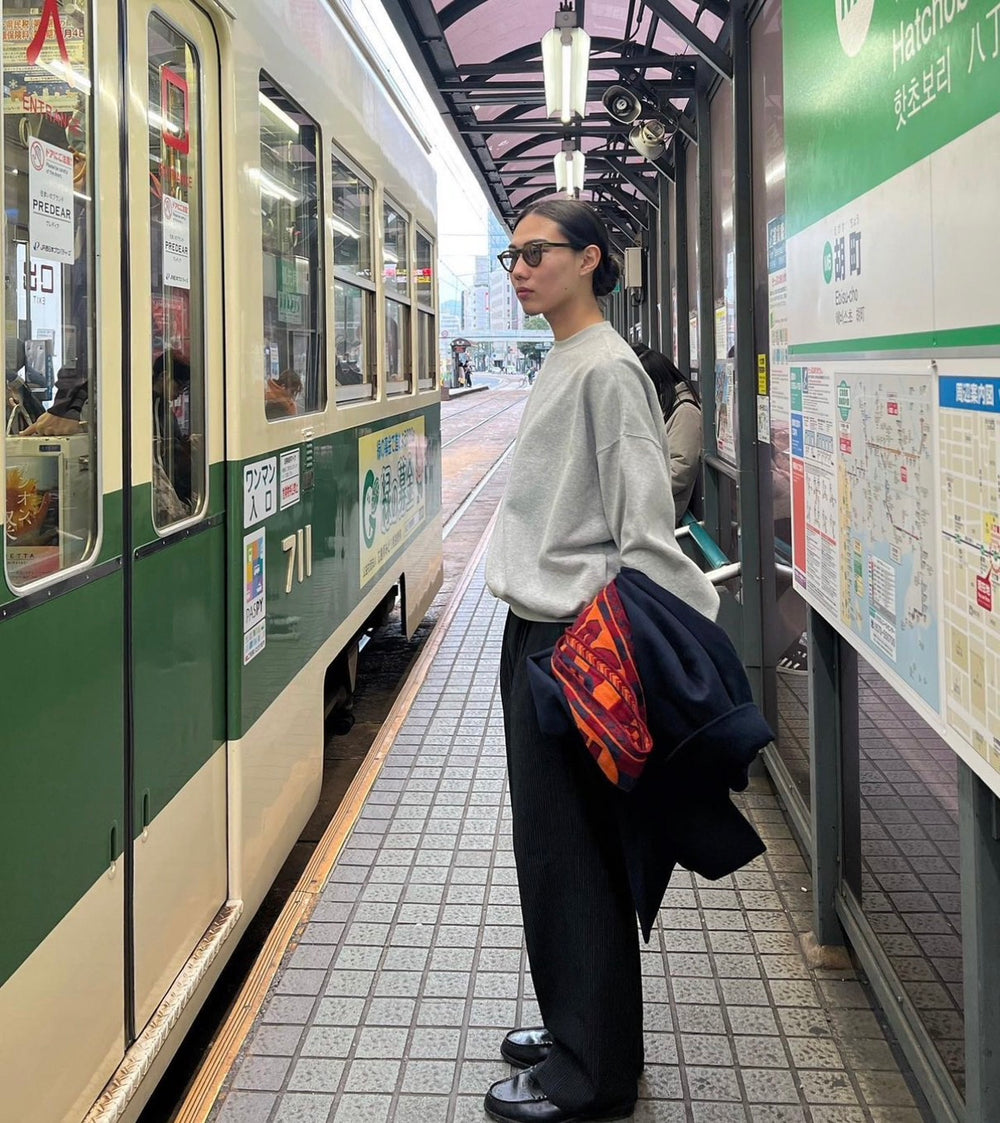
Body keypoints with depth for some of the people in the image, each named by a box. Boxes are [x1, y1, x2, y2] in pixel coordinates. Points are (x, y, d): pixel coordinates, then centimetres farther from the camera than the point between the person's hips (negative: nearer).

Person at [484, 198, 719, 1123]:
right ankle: (577, 1024, 31)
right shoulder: (560, 363, 14)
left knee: (569, 847, -2)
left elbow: (645, 522, -20)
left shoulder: (607, 370, -14)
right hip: (535, 631, 9)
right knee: (556, 843, 16)